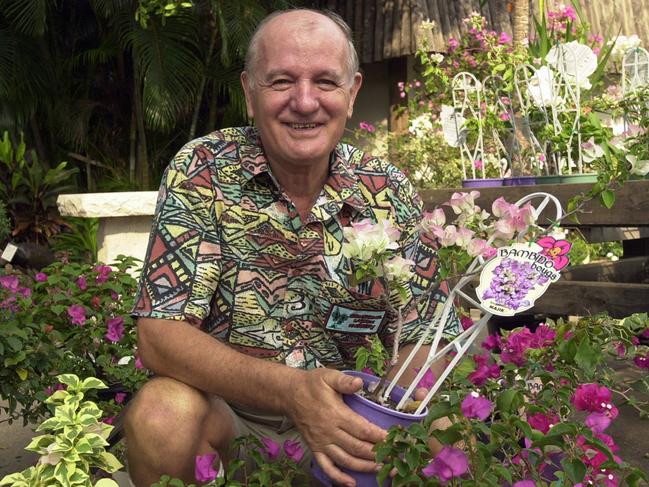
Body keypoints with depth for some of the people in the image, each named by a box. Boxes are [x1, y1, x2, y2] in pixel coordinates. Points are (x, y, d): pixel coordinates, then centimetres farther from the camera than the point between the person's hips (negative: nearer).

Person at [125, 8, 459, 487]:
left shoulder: (390, 194, -7)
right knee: (163, 414, -33)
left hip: (340, 418, 2)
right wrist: (291, 390, -34)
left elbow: (423, 345, -4)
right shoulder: (202, 171, -14)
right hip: (223, 408, -1)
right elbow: (160, 335, -20)